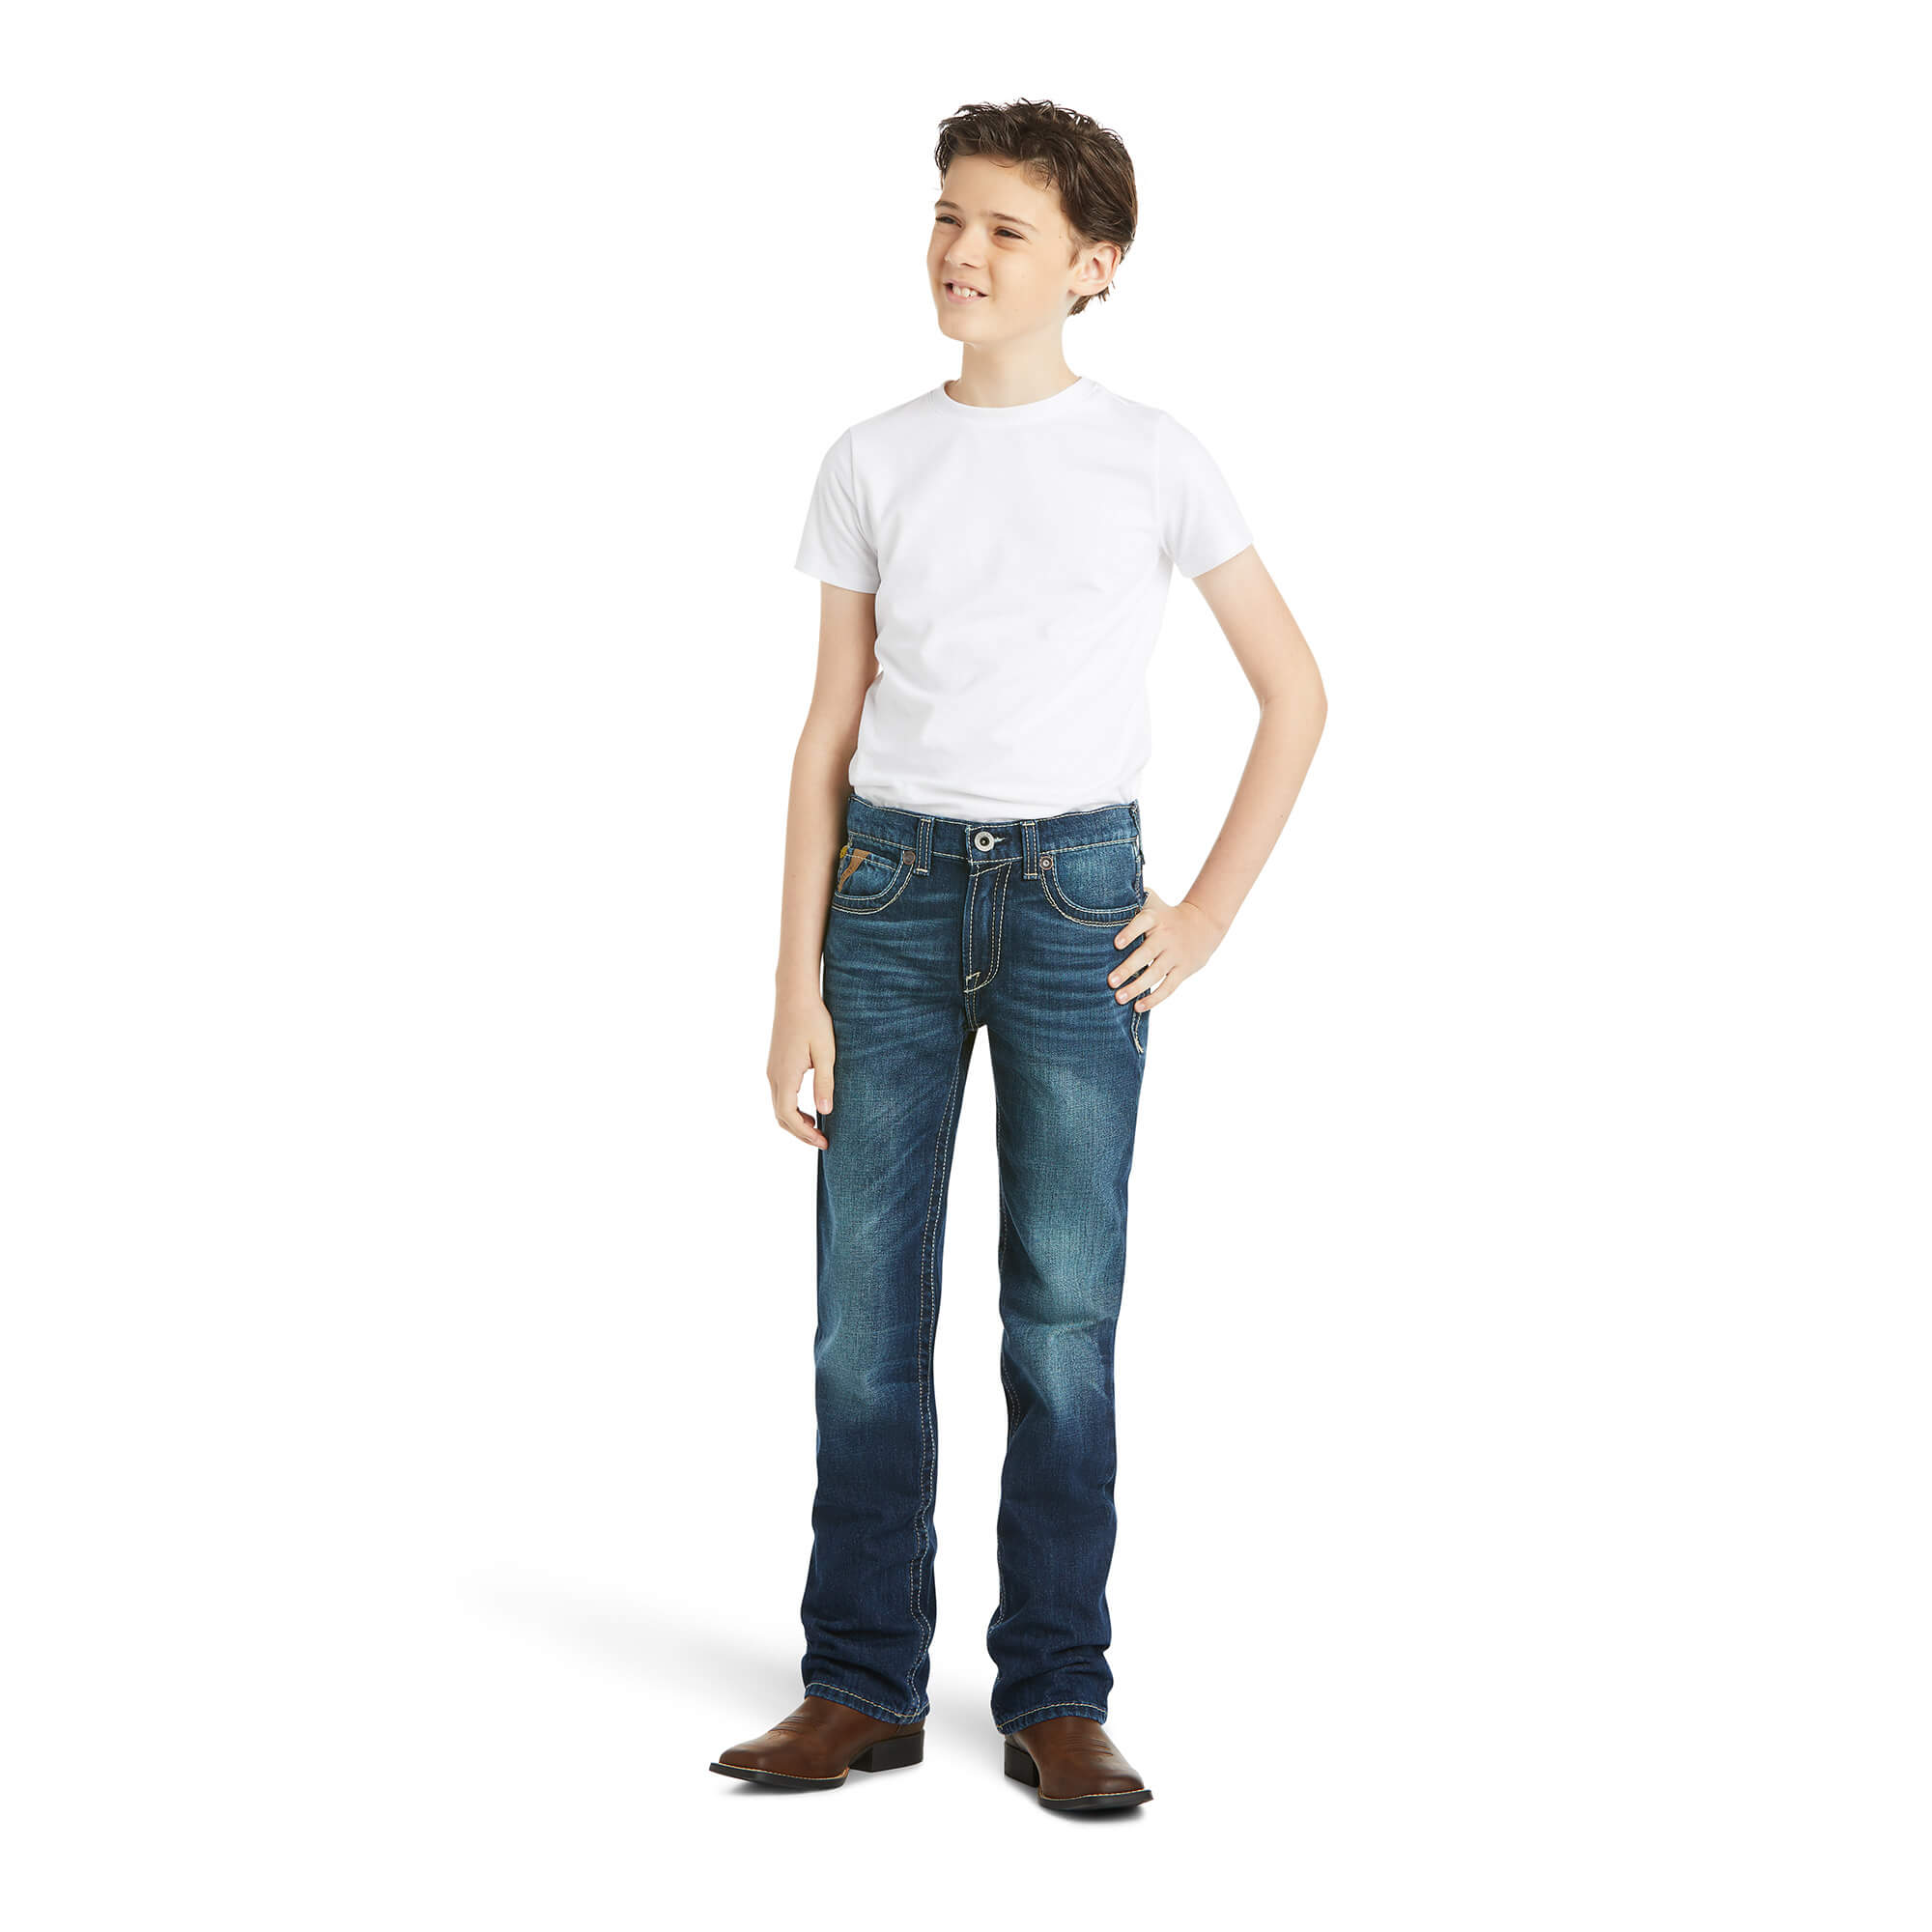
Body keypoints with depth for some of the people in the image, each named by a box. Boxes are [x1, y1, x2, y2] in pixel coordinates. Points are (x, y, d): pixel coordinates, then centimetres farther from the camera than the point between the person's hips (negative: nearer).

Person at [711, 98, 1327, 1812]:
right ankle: (862, 1688, 11)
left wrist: (1209, 913, 0)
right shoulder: (876, 463, 7)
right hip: (892, 890, 2)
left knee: (1065, 1315, 0)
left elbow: (1297, 691, 7)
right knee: (868, 1310, 1)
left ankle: (1056, 1698, 9)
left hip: (1076, 899, -2)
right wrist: (797, 987, 2)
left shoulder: (1151, 459, 2)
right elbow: (830, 731, 7)